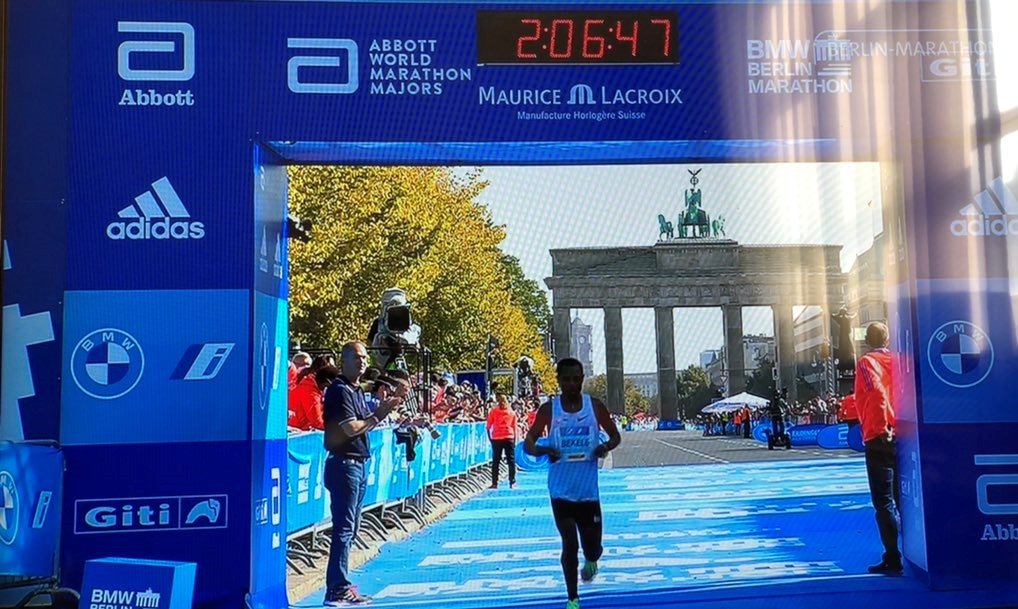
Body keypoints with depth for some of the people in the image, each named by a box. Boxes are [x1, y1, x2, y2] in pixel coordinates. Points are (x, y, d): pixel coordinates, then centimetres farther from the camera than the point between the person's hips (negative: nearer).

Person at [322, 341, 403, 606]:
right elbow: (351, 428, -19)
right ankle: (337, 589, -1)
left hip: (358, 464, 10)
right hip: (344, 464, -10)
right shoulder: (339, 390, -12)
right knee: (344, 528, -7)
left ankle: (340, 583, 21)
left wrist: (380, 411, 0)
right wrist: (378, 415, -9)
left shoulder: (357, 390, 16)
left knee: (350, 527, 13)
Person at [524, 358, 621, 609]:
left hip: (589, 491, 1)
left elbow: (615, 435, 8)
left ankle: (591, 560, 45)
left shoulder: (594, 406, -1)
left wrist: (606, 446, -14)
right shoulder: (549, 409, -4)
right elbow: (528, 443, 0)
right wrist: (542, 450, -23)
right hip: (561, 491, -1)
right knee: (570, 544, -1)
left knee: (592, 548, 6)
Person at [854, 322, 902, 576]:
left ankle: (892, 559, -2)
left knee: (884, 502, -2)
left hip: (879, 439, -5)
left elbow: (877, 391, -21)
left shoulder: (866, 362, -5)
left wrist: (884, 426, -16)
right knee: (904, 498, 16)